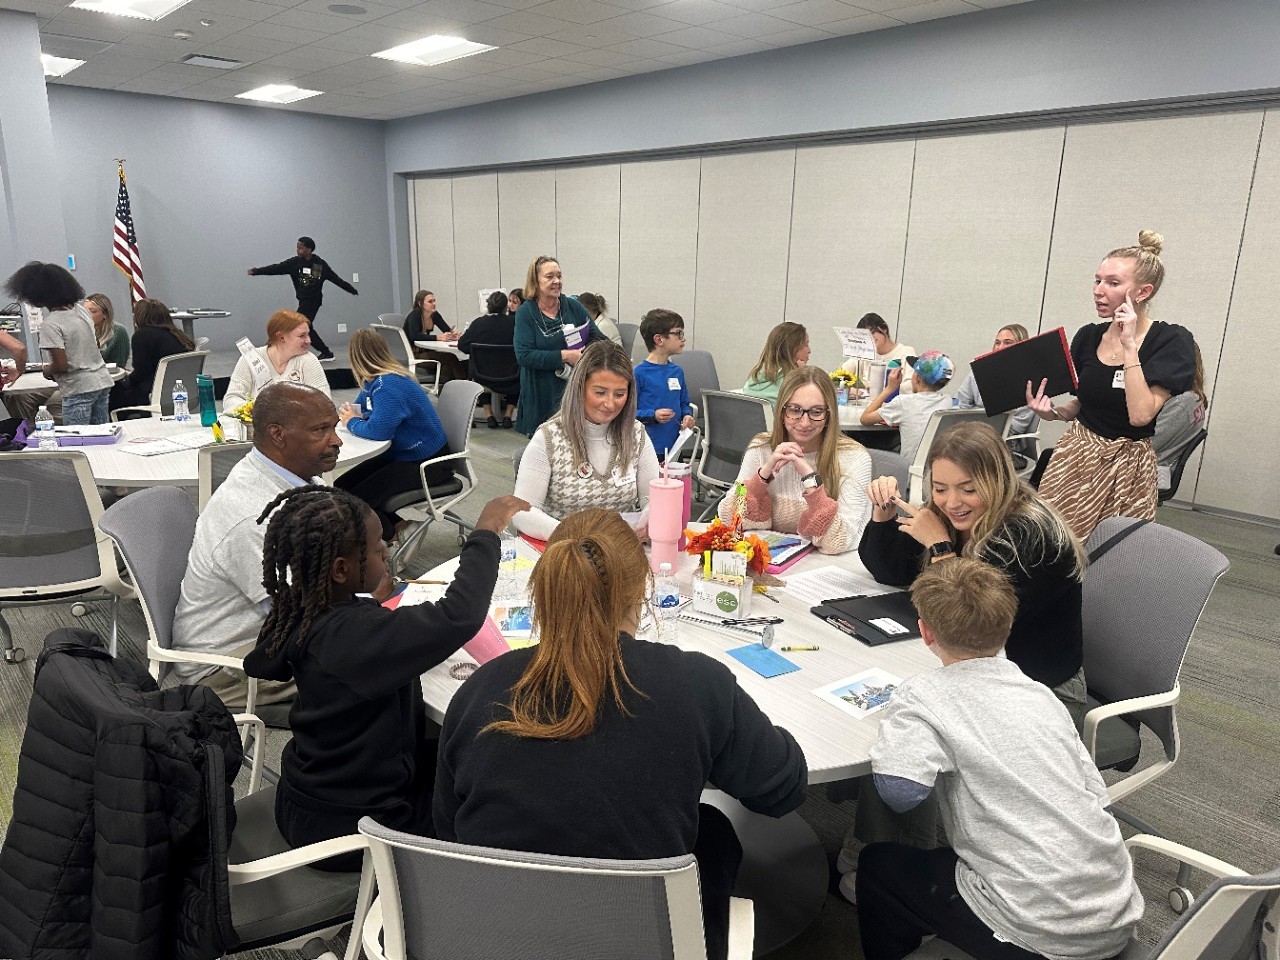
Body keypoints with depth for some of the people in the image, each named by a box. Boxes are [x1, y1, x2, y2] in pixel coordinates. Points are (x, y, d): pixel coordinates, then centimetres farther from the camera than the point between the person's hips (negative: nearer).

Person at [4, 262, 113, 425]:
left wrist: (47, 371, 3)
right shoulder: (81, 309, 6)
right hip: (102, 382, 7)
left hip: (79, 389, -7)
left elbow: (61, 365, -17)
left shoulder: (50, 324, -15)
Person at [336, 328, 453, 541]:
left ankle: (393, 539, 7)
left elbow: (379, 430, -34)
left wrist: (352, 423, -12)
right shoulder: (374, 380, 7)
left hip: (427, 463, -10)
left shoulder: (389, 385, -24)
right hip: (402, 454, 10)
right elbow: (361, 409, 22)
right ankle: (394, 525, 15)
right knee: (341, 487, 5)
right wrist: (349, 414, -3)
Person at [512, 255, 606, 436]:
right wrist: (564, 356, -19)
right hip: (541, 393, -2)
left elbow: (599, 340, 5)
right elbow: (524, 355, -12)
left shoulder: (573, 307, 6)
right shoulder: (526, 312, -1)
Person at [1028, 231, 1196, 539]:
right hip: (1074, 456, 4)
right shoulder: (1088, 336, 4)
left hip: (1126, 466, -4)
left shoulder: (1172, 341, -8)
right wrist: (1052, 411, -6)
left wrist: (1129, 345, -20)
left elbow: (1140, 415, -22)